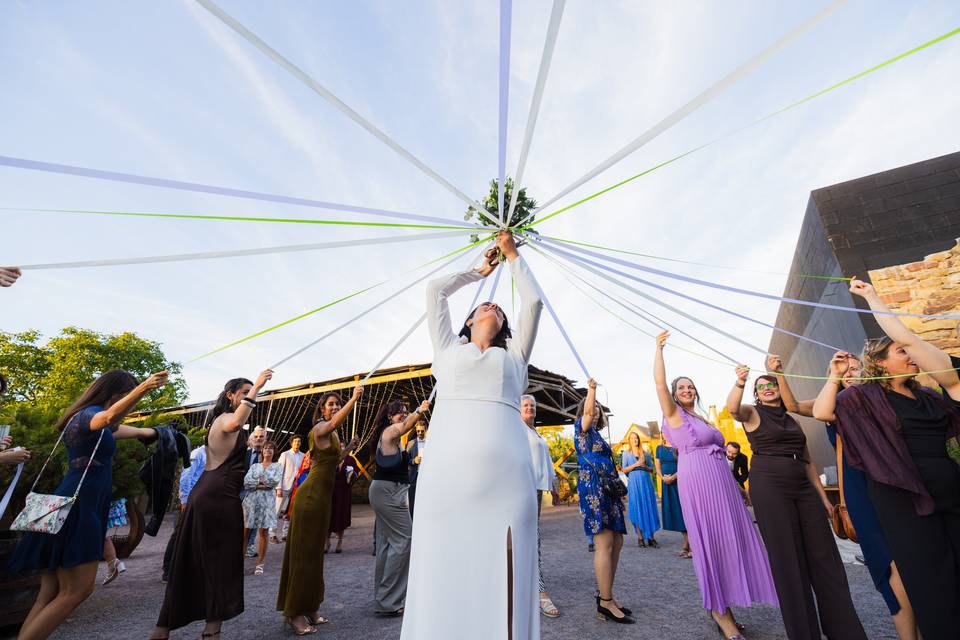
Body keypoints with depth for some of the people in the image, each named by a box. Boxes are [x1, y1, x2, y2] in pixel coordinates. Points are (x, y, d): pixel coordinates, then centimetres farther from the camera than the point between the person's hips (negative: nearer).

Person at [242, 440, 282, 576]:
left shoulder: (277, 466, 9)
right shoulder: (254, 466, 13)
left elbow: (275, 481, -7)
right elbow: (246, 482, -1)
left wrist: (256, 481, -3)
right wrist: (262, 484, -10)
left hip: (267, 501, -1)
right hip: (251, 500, 1)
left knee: (263, 532, 1)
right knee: (245, 531, 0)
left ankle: (260, 563, 10)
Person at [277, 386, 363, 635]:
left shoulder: (332, 434, 16)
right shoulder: (320, 427, -13)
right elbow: (336, 422, -39)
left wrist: (348, 448, 12)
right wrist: (355, 398, -46)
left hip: (322, 495, 9)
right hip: (311, 494, -9)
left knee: (314, 551, 16)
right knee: (304, 551, 1)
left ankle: (308, 608, 28)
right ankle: (294, 612, 14)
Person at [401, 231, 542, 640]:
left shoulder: (514, 354, 23)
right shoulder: (449, 347, 22)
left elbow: (534, 301, 20)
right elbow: (435, 292, 25)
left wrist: (513, 256, 30)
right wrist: (480, 271, 36)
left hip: (503, 467, 1)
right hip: (447, 464, 0)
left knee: (501, 570, 0)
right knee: (444, 565, 0)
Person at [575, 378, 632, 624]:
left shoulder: (597, 435, 23)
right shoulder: (581, 428, 0)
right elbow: (587, 410, -21)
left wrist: (619, 483, 15)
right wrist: (591, 388, -18)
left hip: (607, 489, 9)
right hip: (593, 488, -9)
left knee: (616, 542, 8)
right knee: (605, 543, -10)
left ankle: (605, 594, 18)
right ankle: (605, 604, -3)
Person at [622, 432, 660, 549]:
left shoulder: (645, 453, 13)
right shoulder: (626, 454, 8)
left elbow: (652, 468, 13)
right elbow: (624, 470, 3)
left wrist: (645, 466, -7)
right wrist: (635, 465, -10)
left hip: (646, 482, 2)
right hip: (634, 483, -2)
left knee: (649, 508, 0)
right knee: (637, 509, -1)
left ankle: (651, 537, 7)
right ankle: (640, 537, 6)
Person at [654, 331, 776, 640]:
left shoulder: (702, 418, 18)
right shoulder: (674, 414, -4)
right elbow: (660, 384, -18)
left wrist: (737, 486, 21)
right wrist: (659, 348, -15)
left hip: (720, 482, 8)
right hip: (698, 481, -8)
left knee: (731, 539, 11)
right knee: (711, 542, -2)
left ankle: (723, 607, 26)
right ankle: (720, 611, 11)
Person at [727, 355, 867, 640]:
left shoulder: (791, 419, 18)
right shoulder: (752, 413, -1)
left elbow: (807, 461, 21)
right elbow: (732, 407, -27)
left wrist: (823, 496, 15)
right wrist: (739, 383, -44)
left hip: (803, 487, 6)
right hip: (769, 486, -6)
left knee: (824, 556, 8)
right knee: (788, 559, 0)